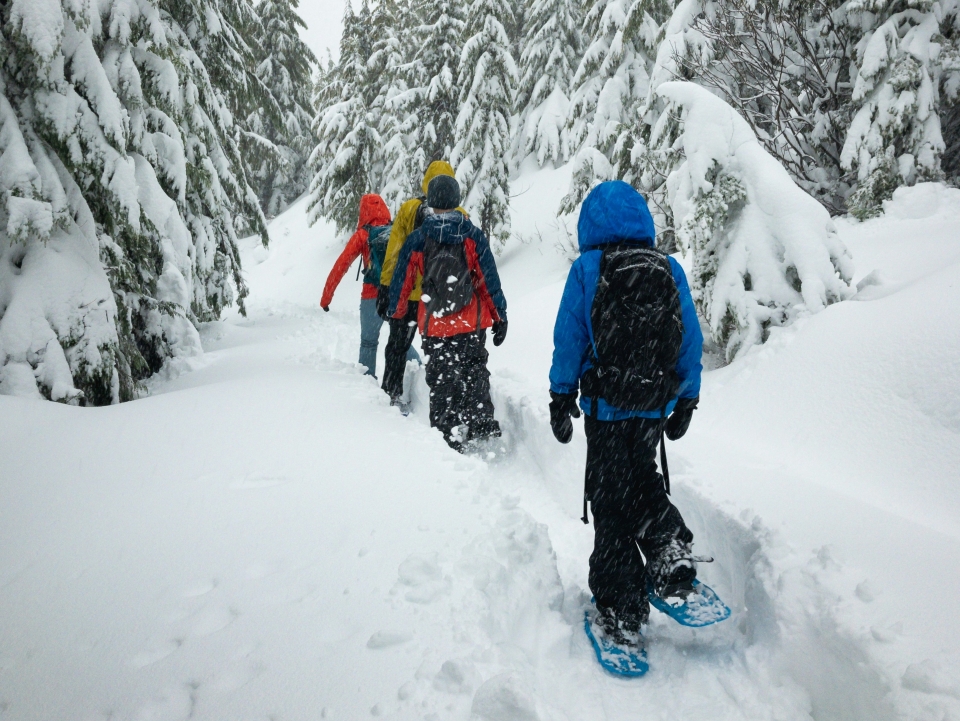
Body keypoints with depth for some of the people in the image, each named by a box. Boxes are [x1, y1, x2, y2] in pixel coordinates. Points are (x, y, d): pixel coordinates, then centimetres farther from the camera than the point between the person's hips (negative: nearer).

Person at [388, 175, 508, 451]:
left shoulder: (416, 239, -3)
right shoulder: (472, 234, -5)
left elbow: (401, 282, 5)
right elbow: (489, 278, -5)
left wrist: (396, 314, 22)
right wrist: (500, 317, 2)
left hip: (434, 326, 0)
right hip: (472, 324, 0)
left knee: (441, 381, 10)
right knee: (475, 372, 17)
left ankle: (449, 436, 13)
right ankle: (481, 422, 5)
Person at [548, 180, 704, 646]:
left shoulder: (587, 268, -6)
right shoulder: (671, 270, 3)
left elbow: (569, 339, -5)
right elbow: (691, 342, 6)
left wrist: (561, 398, 4)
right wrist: (686, 401, 15)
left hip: (605, 406, -3)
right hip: (657, 405, 4)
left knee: (609, 499, 7)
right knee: (639, 477, 28)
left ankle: (621, 611, 13)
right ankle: (670, 550, 8)